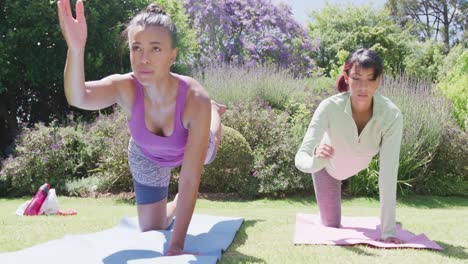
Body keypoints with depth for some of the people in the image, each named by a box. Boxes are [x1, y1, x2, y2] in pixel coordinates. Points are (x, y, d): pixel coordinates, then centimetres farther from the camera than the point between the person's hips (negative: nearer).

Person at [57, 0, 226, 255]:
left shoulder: (195, 99, -43)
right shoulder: (125, 87, -39)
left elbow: (190, 181, -42)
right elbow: (78, 98, -61)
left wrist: (177, 245, -44)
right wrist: (75, 49, -79)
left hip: (191, 148, -1)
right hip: (147, 158, 1)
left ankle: (212, 112, 59)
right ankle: (179, 204, 43)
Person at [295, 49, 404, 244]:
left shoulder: (391, 115, -39)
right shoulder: (330, 107, -41)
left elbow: (388, 175, -40)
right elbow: (301, 157, -44)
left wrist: (388, 231, -43)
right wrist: (315, 160, -68)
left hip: (359, 165, 1)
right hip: (328, 166, -1)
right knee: (331, 225, 15)